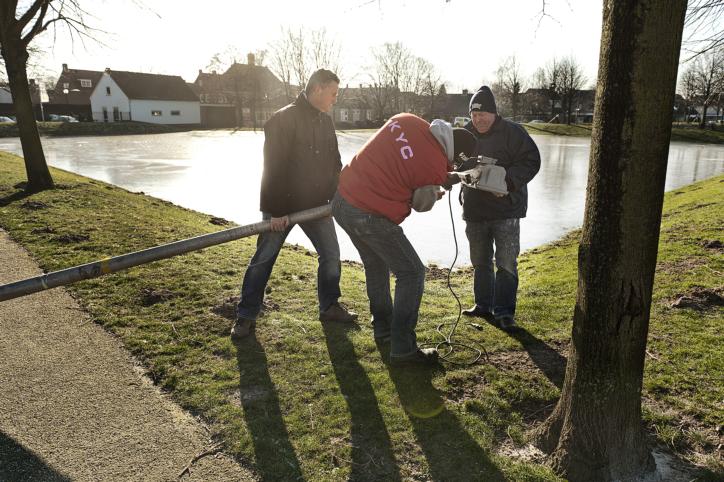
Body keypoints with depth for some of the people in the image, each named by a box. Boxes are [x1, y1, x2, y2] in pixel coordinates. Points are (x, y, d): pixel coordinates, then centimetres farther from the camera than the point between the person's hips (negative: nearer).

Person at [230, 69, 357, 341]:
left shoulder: (325, 122, 9)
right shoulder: (283, 119, -15)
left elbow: (334, 164, 15)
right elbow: (274, 167, -18)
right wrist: (276, 210, -20)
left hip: (317, 204, 7)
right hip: (282, 206, -6)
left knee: (331, 255, 7)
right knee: (263, 260, 2)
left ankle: (329, 307, 25)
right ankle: (246, 317, 13)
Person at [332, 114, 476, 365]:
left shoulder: (405, 120, 2)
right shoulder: (436, 169, -14)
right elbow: (422, 204, 0)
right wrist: (436, 192, 22)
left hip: (342, 200, 8)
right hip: (372, 218, -8)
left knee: (376, 265, 26)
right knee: (412, 273, 6)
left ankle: (383, 328, 40)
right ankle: (403, 348, 8)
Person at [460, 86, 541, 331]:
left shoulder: (512, 132, -9)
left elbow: (531, 161, -11)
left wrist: (507, 182, -24)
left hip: (506, 209, -5)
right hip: (474, 210, 5)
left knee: (506, 263, -4)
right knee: (480, 262, 15)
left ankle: (504, 312, 6)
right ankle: (483, 305, 29)